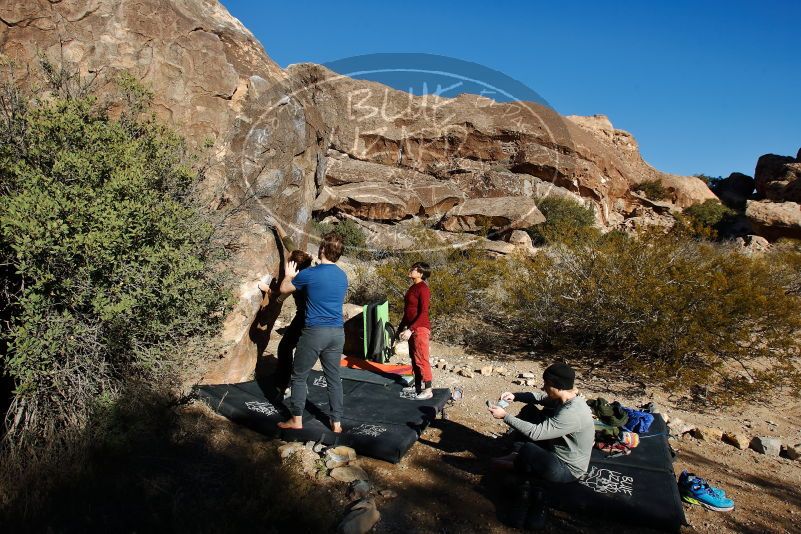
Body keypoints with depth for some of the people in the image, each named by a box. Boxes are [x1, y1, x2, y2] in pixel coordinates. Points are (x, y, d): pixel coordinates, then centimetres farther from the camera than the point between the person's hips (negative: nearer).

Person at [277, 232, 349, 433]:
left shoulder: (309, 274, -10)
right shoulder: (343, 276, 7)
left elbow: (284, 290, 6)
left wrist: (289, 275, 27)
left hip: (314, 332, -5)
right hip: (337, 333, 5)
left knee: (299, 376, 11)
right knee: (334, 378, 12)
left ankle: (296, 419, 18)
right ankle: (336, 422, 16)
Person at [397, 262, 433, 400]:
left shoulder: (423, 289, -16)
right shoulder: (413, 287, 12)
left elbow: (423, 313, -21)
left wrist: (410, 329, -23)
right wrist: (401, 327, 17)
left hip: (420, 328, -9)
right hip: (412, 328, 9)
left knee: (422, 359, -4)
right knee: (414, 358, 15)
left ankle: (428, 390, 4)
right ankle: (418, 385, 26)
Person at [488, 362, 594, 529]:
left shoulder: (572, 414, -34)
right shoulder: (566, 397, -8)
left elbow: (535, 433, -33)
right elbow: (539, 397, 8)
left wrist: (505, 416, -25)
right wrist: (515, 396, -8)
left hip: (567, 470, -9)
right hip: (556, 451, 9)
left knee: (527, 451, -31)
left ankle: (515, 464, 9)